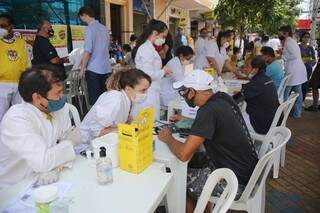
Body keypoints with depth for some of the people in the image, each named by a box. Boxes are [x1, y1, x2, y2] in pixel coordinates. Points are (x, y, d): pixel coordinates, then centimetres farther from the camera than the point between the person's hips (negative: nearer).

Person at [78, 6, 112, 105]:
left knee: (95, 99, 2)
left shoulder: (90, 28, -10)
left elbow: (87, 51, -14)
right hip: (106, 68, 7)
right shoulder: (104, 28, 10)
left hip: (94, 69, -6)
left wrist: (82, 69, -3)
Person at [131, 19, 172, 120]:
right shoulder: (146, 49, -16)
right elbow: (148, 74, -22)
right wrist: (163, 71, -7)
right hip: (148, 94, -10)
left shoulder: (148, 47, 15)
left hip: (150, 92, 10)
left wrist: (162, 71, 11)